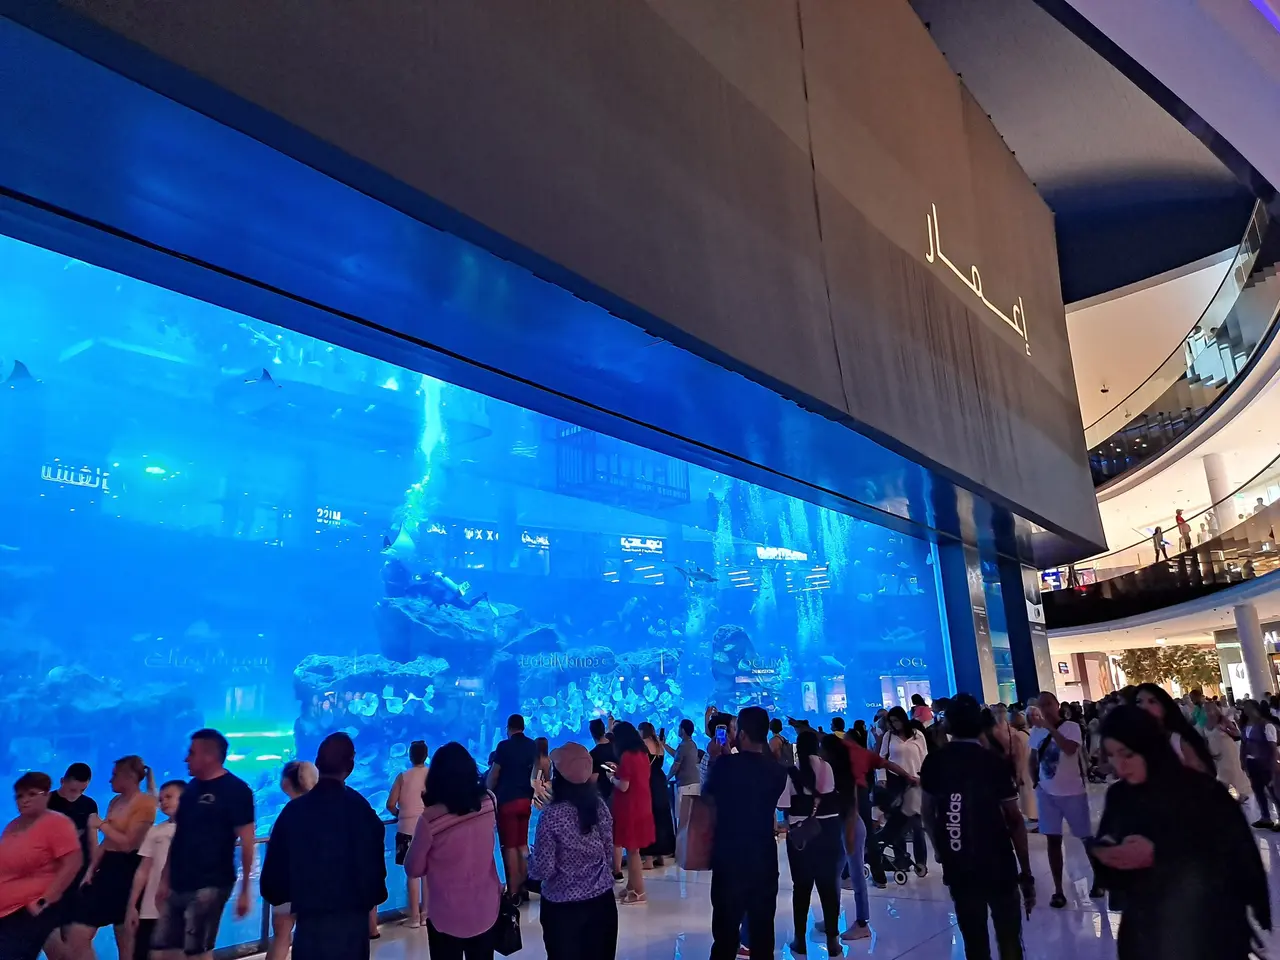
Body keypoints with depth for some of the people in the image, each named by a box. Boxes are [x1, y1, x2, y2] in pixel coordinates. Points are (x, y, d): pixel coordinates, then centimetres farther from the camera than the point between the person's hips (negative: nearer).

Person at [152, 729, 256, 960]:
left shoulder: (235, 790, -13)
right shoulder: (191, 788, 11)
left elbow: (247, 843, -14)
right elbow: (179, 838, 18)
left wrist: (244, 890, -16)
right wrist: (164, 880, 17)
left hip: (209, 886, -8)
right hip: (178, 885, 8)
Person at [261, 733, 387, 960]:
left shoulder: (294, 810, -2)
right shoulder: (361, 809, -7)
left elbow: (274, 867, -1)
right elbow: (374, 866, -7)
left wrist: (277, 894, 18)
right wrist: (371, 897, 11)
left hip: (310, 915, 1)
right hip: (352, 914, -1)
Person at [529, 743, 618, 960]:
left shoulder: (552, 815, -20)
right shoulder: (599, 805, -6)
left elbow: (544, 870, -15)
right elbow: (609, 855, 3)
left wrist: (529, 864, 5)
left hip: (563, 906, -4)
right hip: (602, 900, 4)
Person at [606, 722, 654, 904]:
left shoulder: (626, 756, -19)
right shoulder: (642, 753, 6)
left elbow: (623, 786, -20)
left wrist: (612, 778, -2)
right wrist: (620, 771, 14)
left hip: (630, 808, -9)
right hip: (641, 806, 9)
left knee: (631, 849, 1)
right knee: (633, 848, 16)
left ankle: (638, 892, 7)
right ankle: (632, 886, 25)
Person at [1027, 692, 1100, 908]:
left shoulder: (1071, 727, -12)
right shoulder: (1036, 732, 2)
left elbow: (1070, 749, -31)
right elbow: (1033, 759, 13)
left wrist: (1051, 728, -29)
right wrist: (1035, 781, 3)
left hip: (1072, 792, -4)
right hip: (1047, 793, 4)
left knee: (1087, 837, 9)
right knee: (1053, 840, 5)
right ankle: (1058, 890, 11)